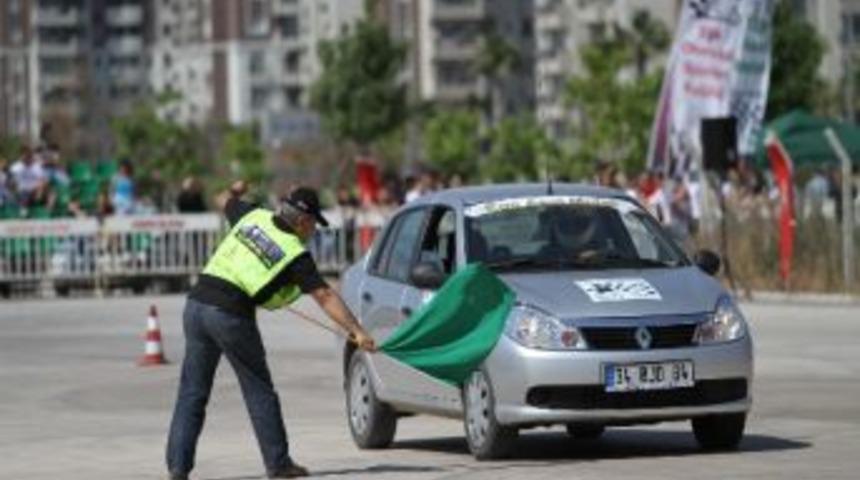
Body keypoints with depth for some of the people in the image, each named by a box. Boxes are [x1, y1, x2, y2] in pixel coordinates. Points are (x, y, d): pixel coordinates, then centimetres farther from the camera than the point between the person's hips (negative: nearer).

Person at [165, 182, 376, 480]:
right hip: (230, 314, -5)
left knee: (192, 393, 8)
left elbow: (225, 201, 33)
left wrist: (236, 190, 56)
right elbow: (325, 297, -6)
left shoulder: (254, 218, 13)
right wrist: (356, 331, -8)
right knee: (259, 391, 8)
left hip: (197, 302, 5)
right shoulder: (295, 254, -1)